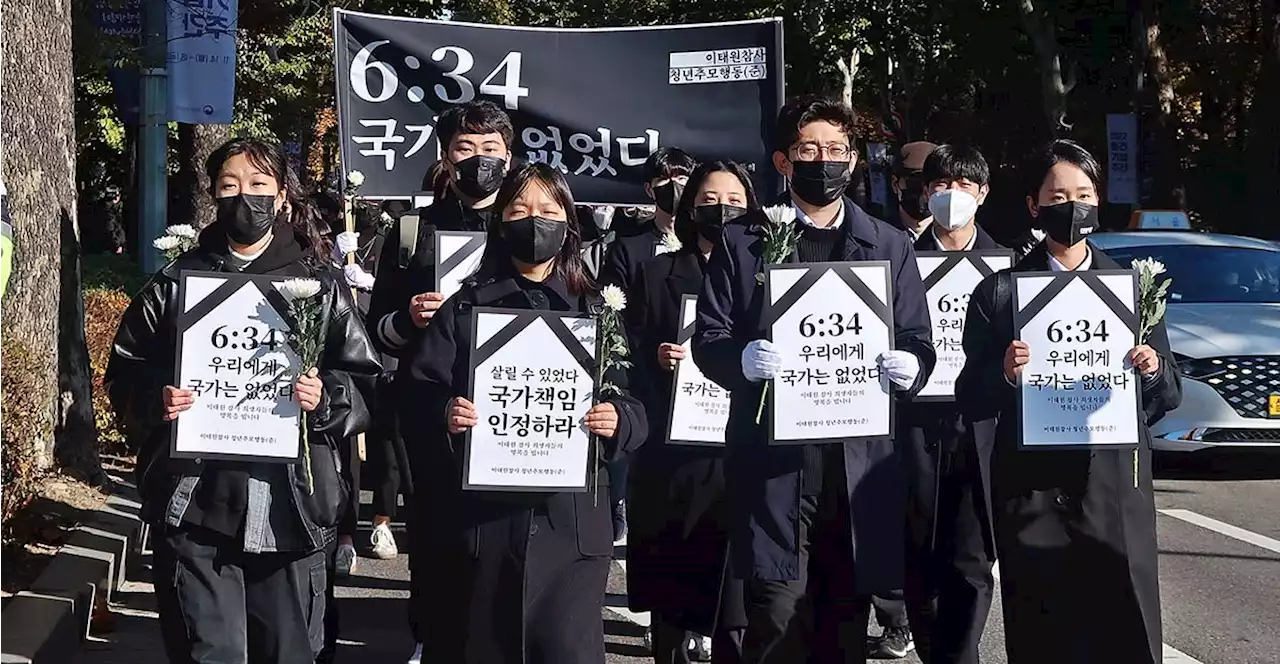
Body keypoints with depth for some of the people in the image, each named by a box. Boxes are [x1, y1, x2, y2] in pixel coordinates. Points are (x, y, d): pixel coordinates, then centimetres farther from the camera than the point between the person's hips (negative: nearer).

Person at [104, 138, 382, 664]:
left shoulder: (319, 286, 8)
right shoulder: (176, 282, 8)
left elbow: (364, 382, 8)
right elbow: (125, 372, 11)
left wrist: (325, 398, -12)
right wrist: (156, 400, -9)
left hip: (289, 503, 0)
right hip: (196, 502, 0)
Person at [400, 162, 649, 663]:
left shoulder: (597, 312, 12)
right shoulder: (465, 307, 9)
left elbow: (639, 409, 9)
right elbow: (416, 395, 3)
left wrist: (617, 420, -13)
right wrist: (444, 414, -19)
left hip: (570, 522, 0)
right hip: (478, 517, 0)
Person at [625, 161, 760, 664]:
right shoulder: (656, 274, 9)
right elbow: (631, 361, 6)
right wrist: (657, 359, -14)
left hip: (740, 456, 0)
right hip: (671, 457, 0)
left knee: (732, 596, -3)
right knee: (669, 591, 4)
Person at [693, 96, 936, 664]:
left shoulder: (890, 246, 16)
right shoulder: (742, 242, 10)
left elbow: (918, 341, 14)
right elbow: (708, 339, 5)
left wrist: (909, 366, -10)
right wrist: (743, 358, -17)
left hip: (859, 461, 2)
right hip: (774, 457, -2)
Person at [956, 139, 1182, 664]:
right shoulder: (999, 292, 6)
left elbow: (1169, 396, 13)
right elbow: (971, 398, 4)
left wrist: (1153, 370, -9)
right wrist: (1005, 374, -16)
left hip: (1114, 488, 1)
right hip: (1031, 491, -1)